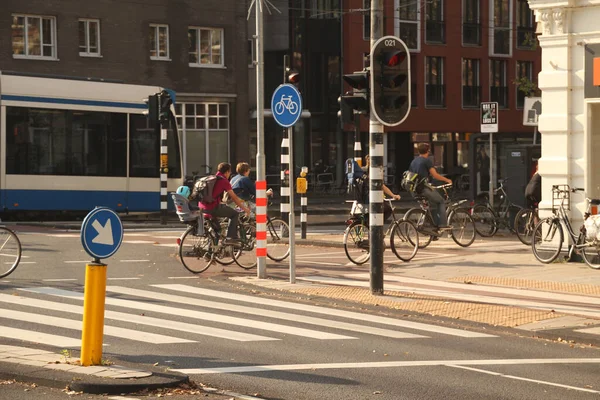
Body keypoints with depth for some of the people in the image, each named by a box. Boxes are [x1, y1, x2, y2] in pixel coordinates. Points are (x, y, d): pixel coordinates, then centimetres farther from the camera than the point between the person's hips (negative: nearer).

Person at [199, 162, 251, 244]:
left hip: (202, 208, 8)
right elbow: (234, 198, -4)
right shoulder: (224, 181, -5)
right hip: (213, 208, -8)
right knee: (235, 214, 6)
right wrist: (244, 208, 6)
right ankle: (230, 238, -1)